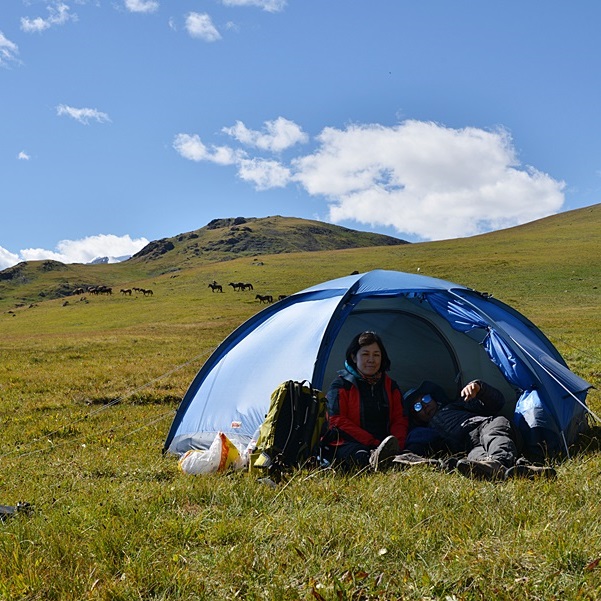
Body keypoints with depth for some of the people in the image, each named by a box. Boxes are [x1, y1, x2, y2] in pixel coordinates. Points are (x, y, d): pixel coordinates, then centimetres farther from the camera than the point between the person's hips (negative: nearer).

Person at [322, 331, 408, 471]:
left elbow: (399, 419, 16)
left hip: (383, 444, 5)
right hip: (348, 443, -5)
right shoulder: (341, 385, 6)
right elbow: (337, 422, -3)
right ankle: (375, 459, -76)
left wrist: (396, 444, -9)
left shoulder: (390, 386, 20)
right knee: (359, 454, -43)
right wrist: (373, 443, -13)